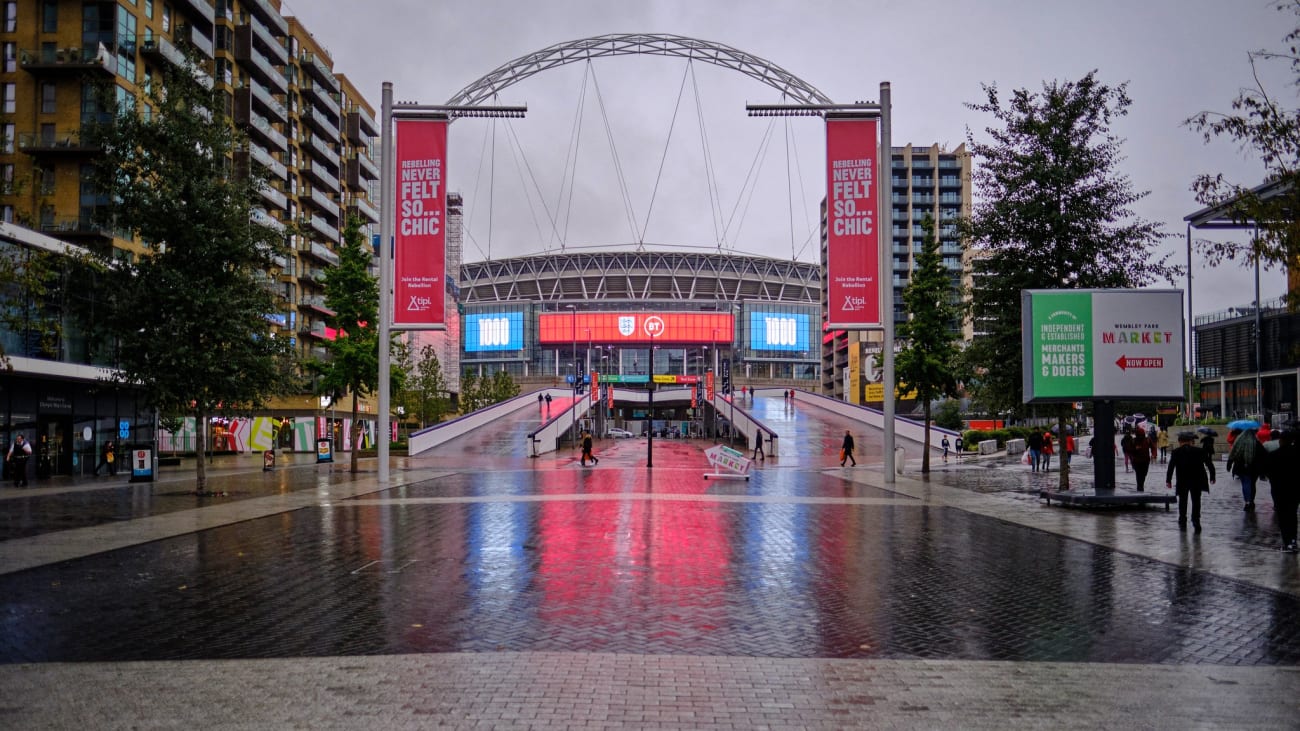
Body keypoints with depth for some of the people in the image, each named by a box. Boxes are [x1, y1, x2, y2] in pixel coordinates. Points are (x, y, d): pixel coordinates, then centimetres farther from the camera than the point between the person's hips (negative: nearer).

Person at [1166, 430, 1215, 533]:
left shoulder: (1176, 452, -3)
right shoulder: (1200, 451, 1)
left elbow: (1170, 467, -7)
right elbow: (1210, 464, 2)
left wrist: (1168, 480, -3)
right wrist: (1212, 477, 12)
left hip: (1182, 482, 0)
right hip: (1197, 481, 1)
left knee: (1182, 501, 14)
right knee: (1196, 501, 10)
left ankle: (1182, 523, 16)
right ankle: (1196, 521, 0)